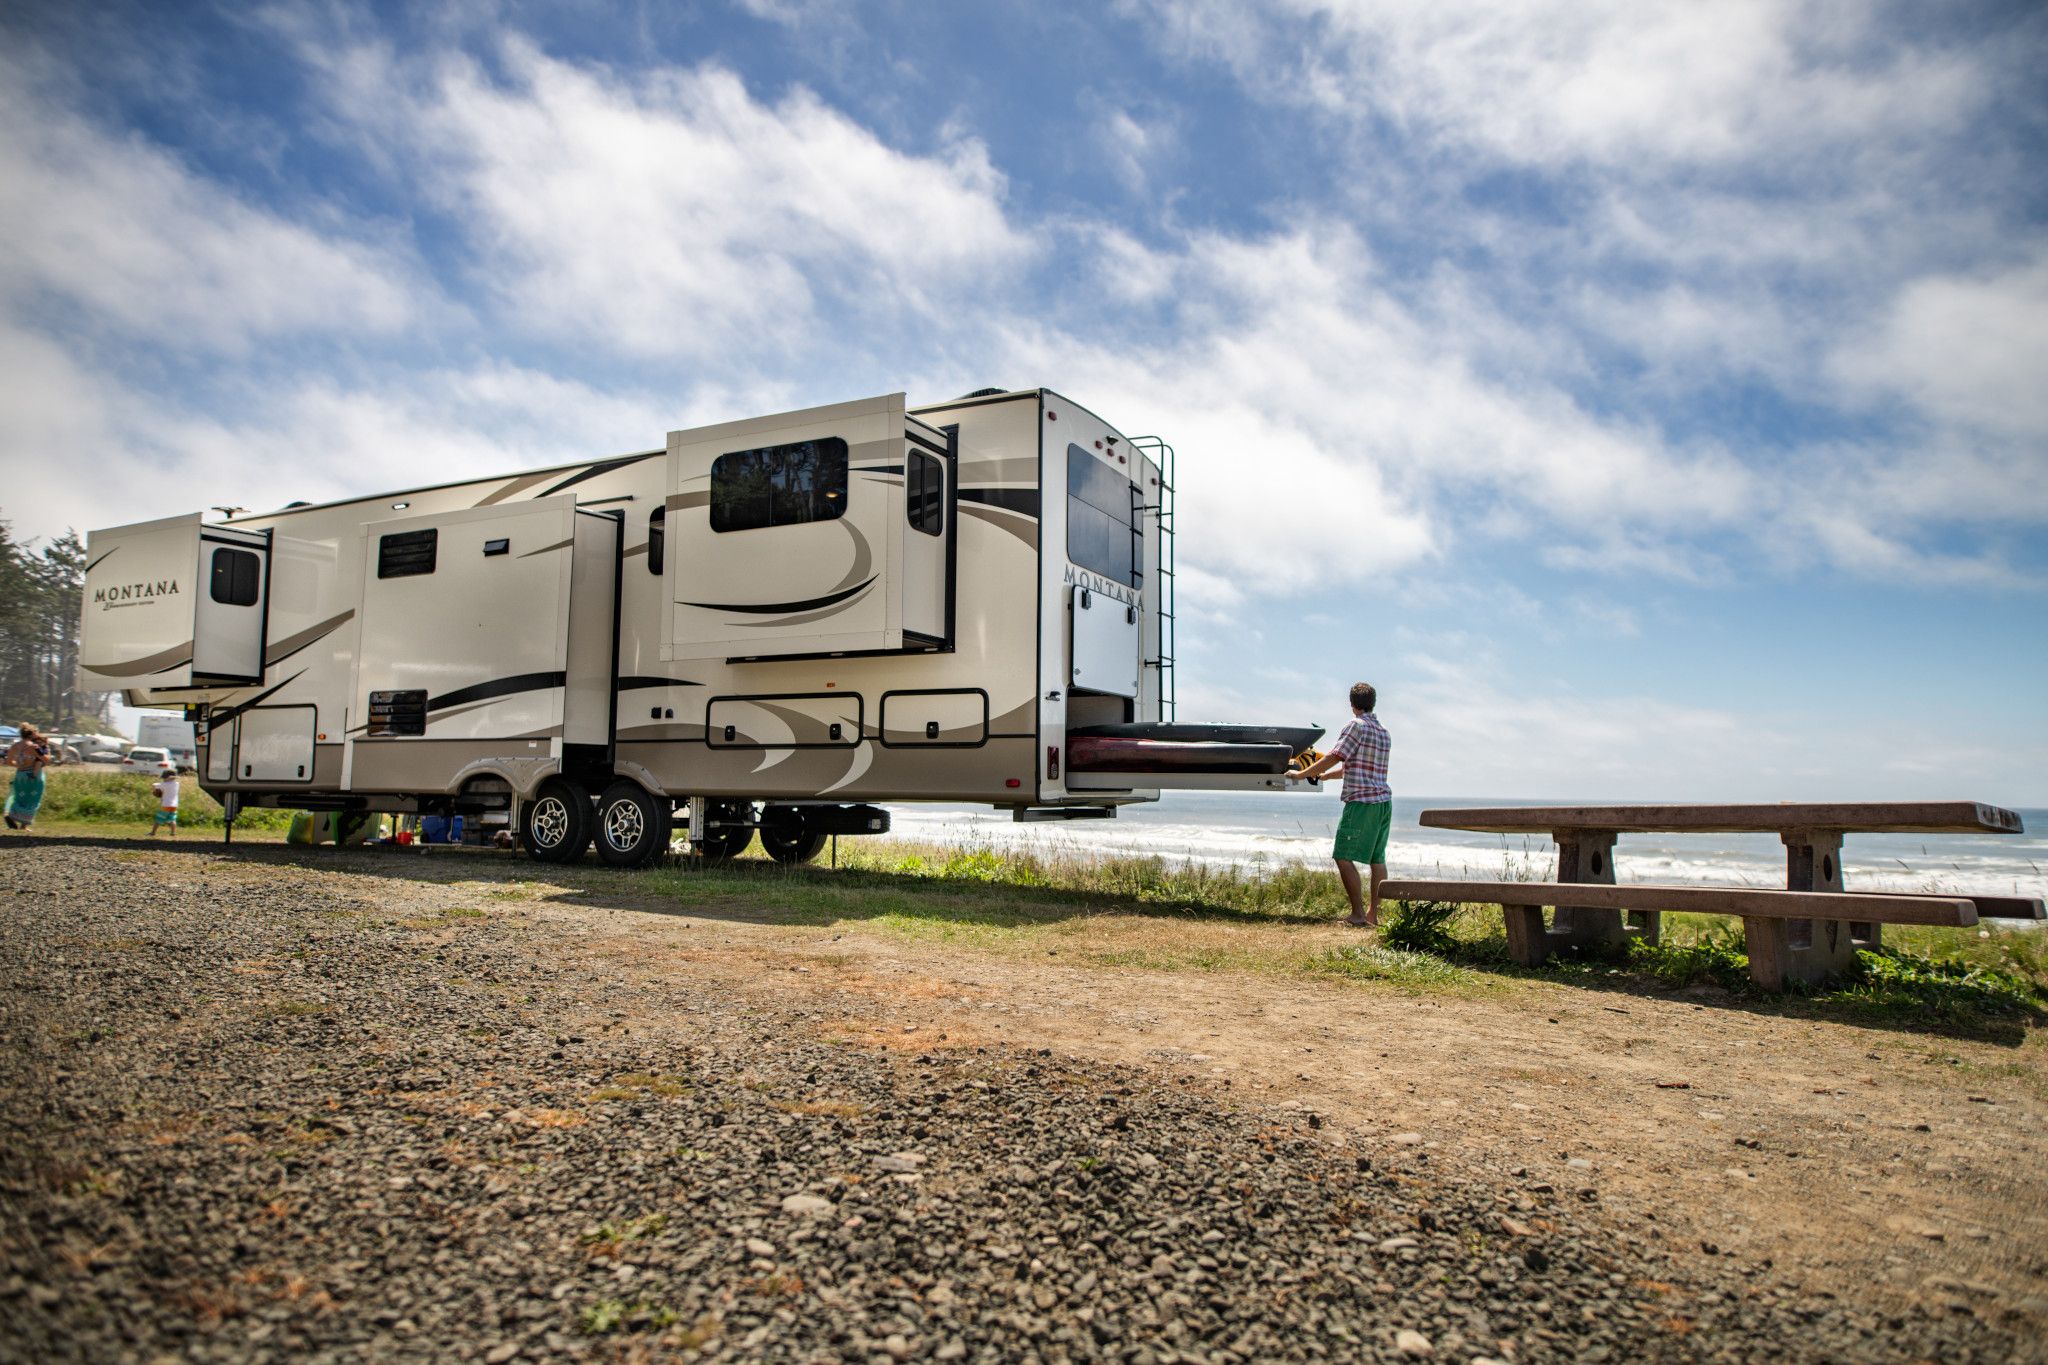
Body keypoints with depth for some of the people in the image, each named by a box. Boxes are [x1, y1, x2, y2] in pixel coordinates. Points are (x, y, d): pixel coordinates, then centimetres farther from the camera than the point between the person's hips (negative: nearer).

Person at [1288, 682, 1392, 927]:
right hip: (1384, 801, 9)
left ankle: (1358, 914, -9)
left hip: (1362, 801, -9)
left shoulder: (1357, 726, -8)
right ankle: (1374, 914, 13)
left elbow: (1332, 759, -10)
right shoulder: (1383, 732, 17)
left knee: (1344, 856, -7)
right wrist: (1323, 775, 34)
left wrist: (1302, 774, 1)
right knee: (1377, 859, 10)